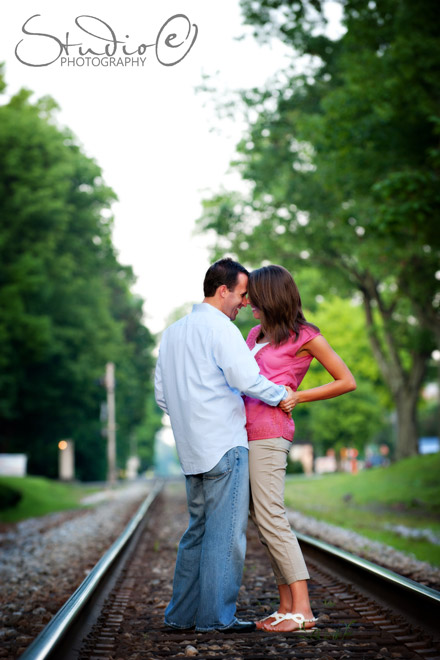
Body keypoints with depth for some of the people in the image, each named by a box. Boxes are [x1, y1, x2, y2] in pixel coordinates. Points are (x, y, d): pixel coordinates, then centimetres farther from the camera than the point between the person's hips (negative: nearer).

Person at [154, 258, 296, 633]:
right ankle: (216, 616, -2)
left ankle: (182, 612, 16)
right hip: (225, 445, -8)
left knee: (198, 529, 14)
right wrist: (282, 395, -6)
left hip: (192, 450, 8)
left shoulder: (172, 332, 16)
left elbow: (162, 395, 19)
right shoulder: (220, 328, -10)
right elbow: (247, 379, -21)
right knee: (225, 532, -4)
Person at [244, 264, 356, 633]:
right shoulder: (256, 334, 20)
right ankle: (287, 605, 8)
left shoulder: (305, 337, -1)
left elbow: (347, 382, 1)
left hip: (269, 433, -8)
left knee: (270, 519, -14)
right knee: (263, 520, 5)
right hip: (248, 432, 8)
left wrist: (298, 397, -5)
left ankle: (302, 610, -13)